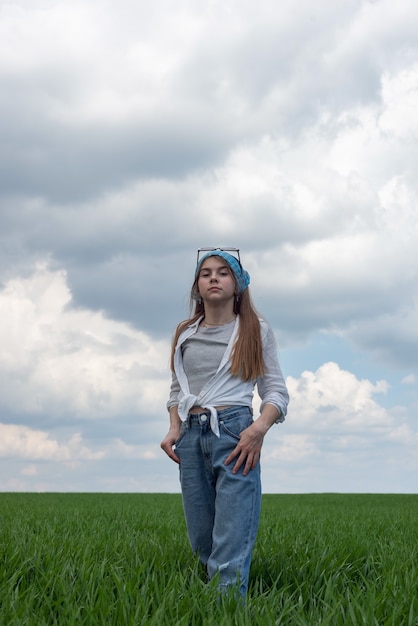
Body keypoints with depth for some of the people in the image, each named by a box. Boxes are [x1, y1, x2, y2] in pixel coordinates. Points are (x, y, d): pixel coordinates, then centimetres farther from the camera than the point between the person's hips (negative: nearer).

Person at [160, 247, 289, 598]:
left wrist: (260, 428, -16)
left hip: (234, 431, -4)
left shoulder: (256, 331, 6)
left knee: (230, 551, -13)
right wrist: (174, 429, 3)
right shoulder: (184, 335, 16)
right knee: (202, 542, 7)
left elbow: (276, 391, 3)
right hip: (191, 436, 4)